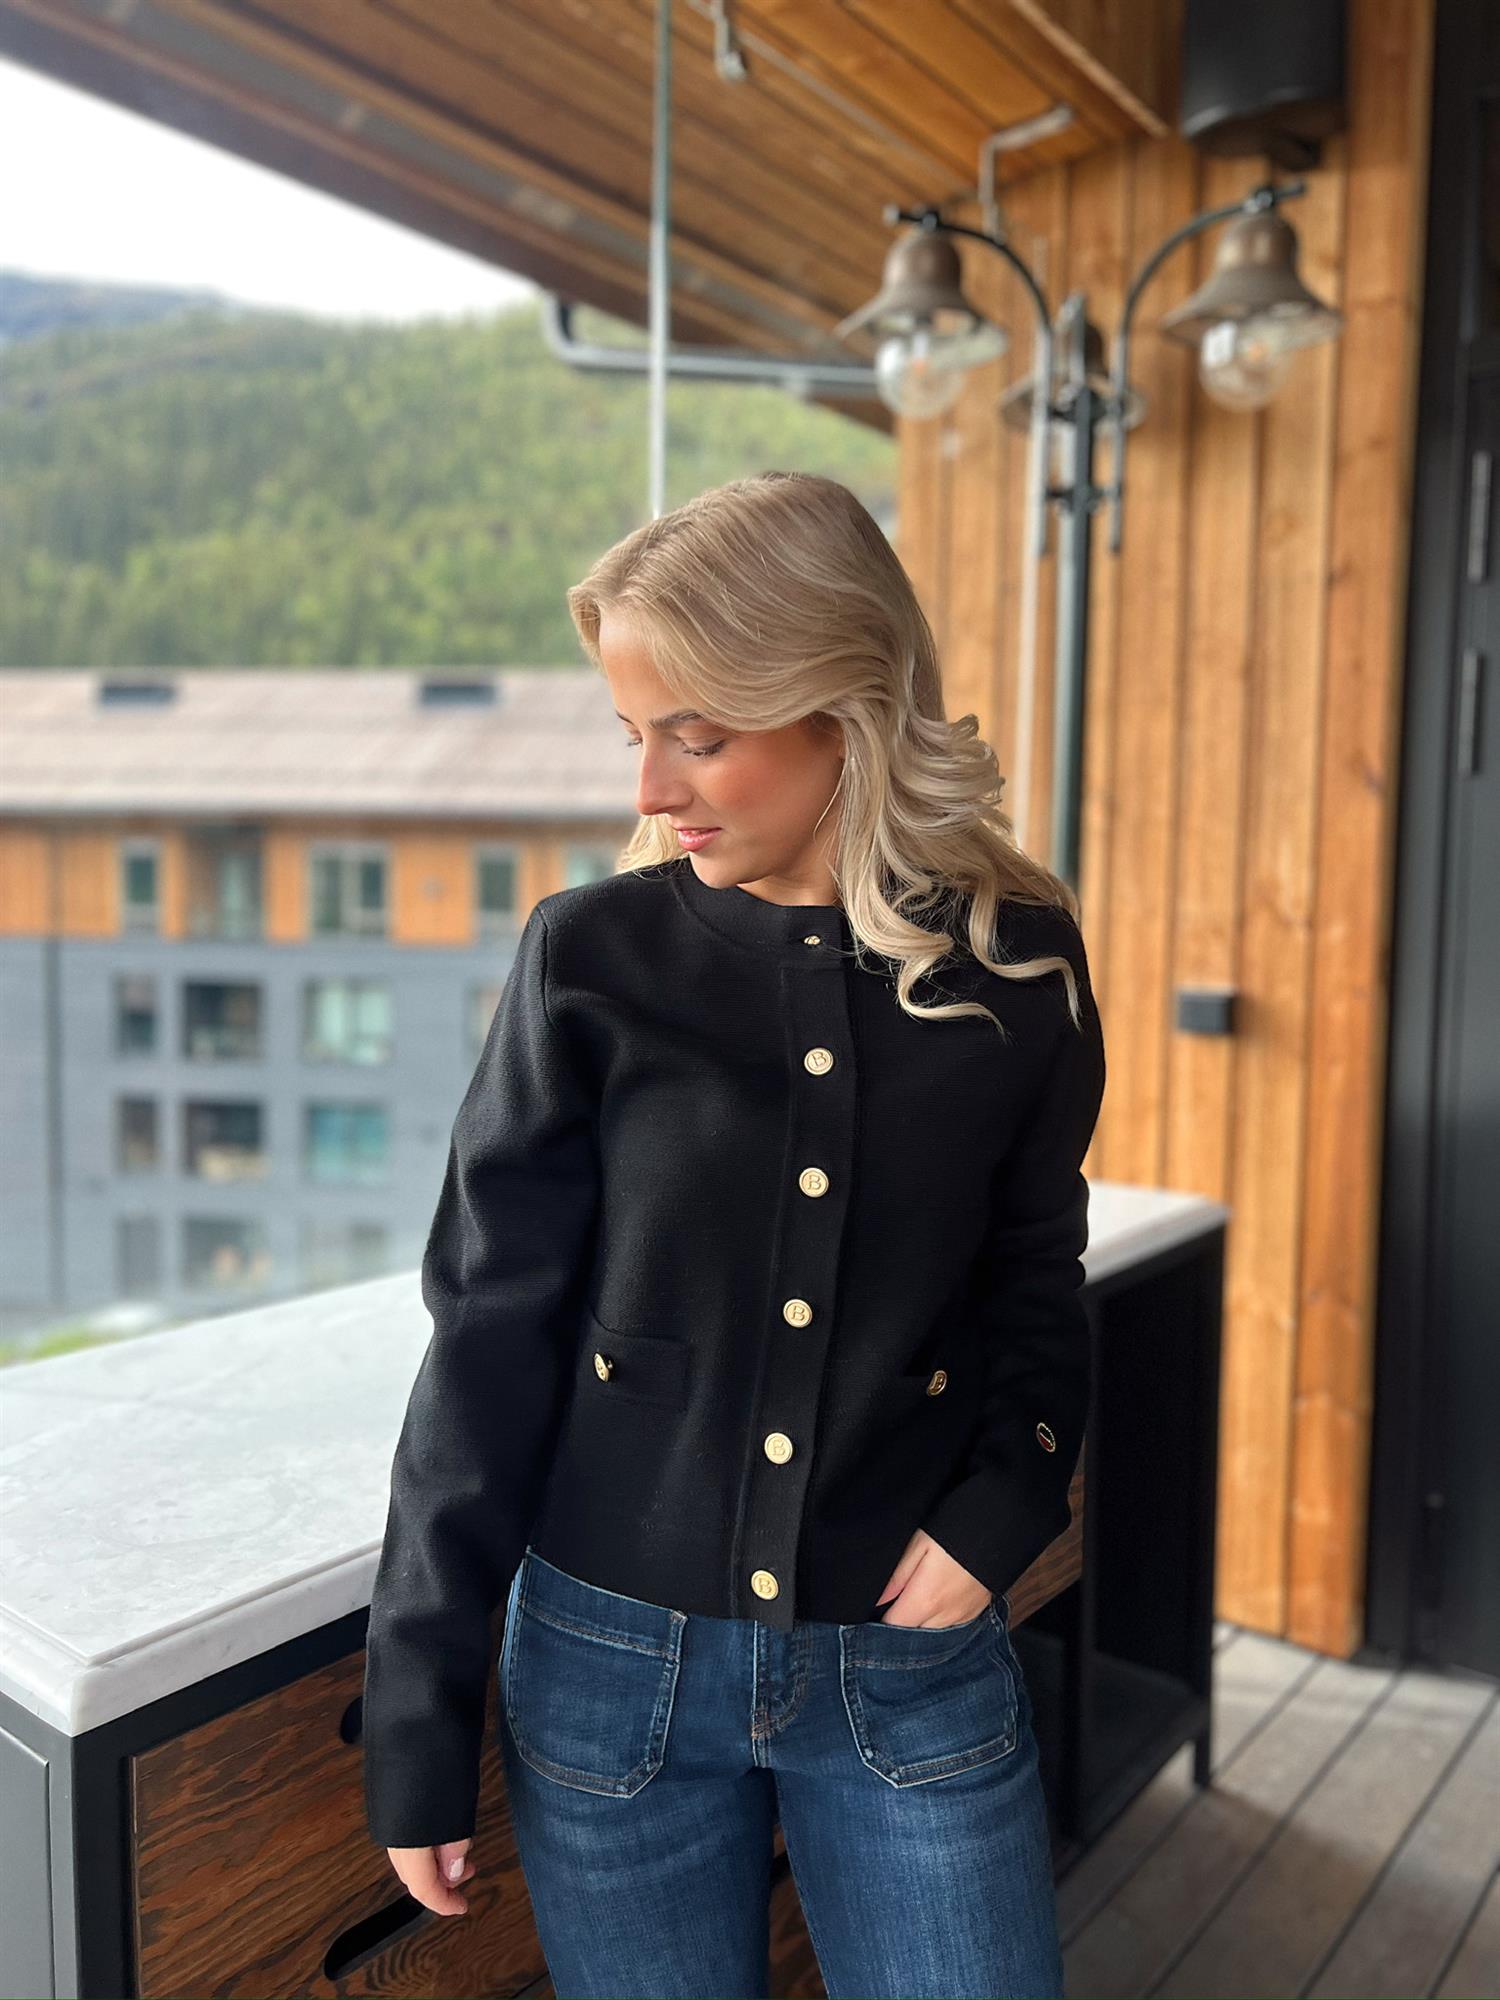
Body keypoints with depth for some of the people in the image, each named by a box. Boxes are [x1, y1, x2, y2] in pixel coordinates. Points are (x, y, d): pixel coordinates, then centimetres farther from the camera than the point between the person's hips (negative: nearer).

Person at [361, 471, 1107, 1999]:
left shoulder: (1016, 960, -7)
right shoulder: (594, 958, -10)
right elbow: (493, 1331, -6)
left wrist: (1004, 1506, -9)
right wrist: (416, 1724, -3)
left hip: (912, 1667, 1)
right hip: (614, 1661, 0)